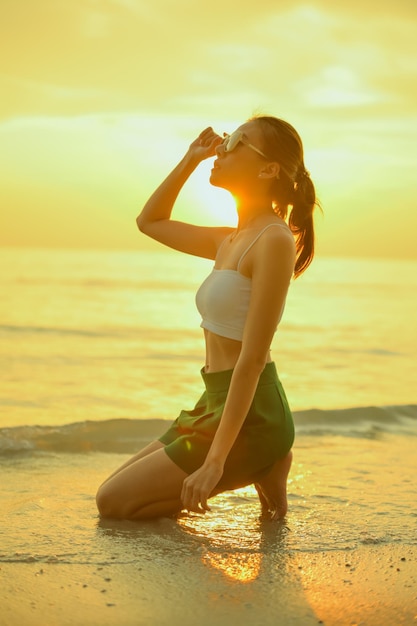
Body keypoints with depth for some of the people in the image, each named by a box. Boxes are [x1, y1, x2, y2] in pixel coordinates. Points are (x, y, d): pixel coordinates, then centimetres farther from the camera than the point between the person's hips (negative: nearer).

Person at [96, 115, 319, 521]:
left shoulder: (274, 240, -17)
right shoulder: (232, 240, 10)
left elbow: (251, 359, -22)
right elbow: (149, 222, 26)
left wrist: (215, 461, -24)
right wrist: (190, 160, 13)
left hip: (250, 416, -9)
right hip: (215, 406, 9)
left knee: (113, 503, -4)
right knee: (113, 492, 15)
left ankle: (261, 473, 0)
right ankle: (261, 468, 11)